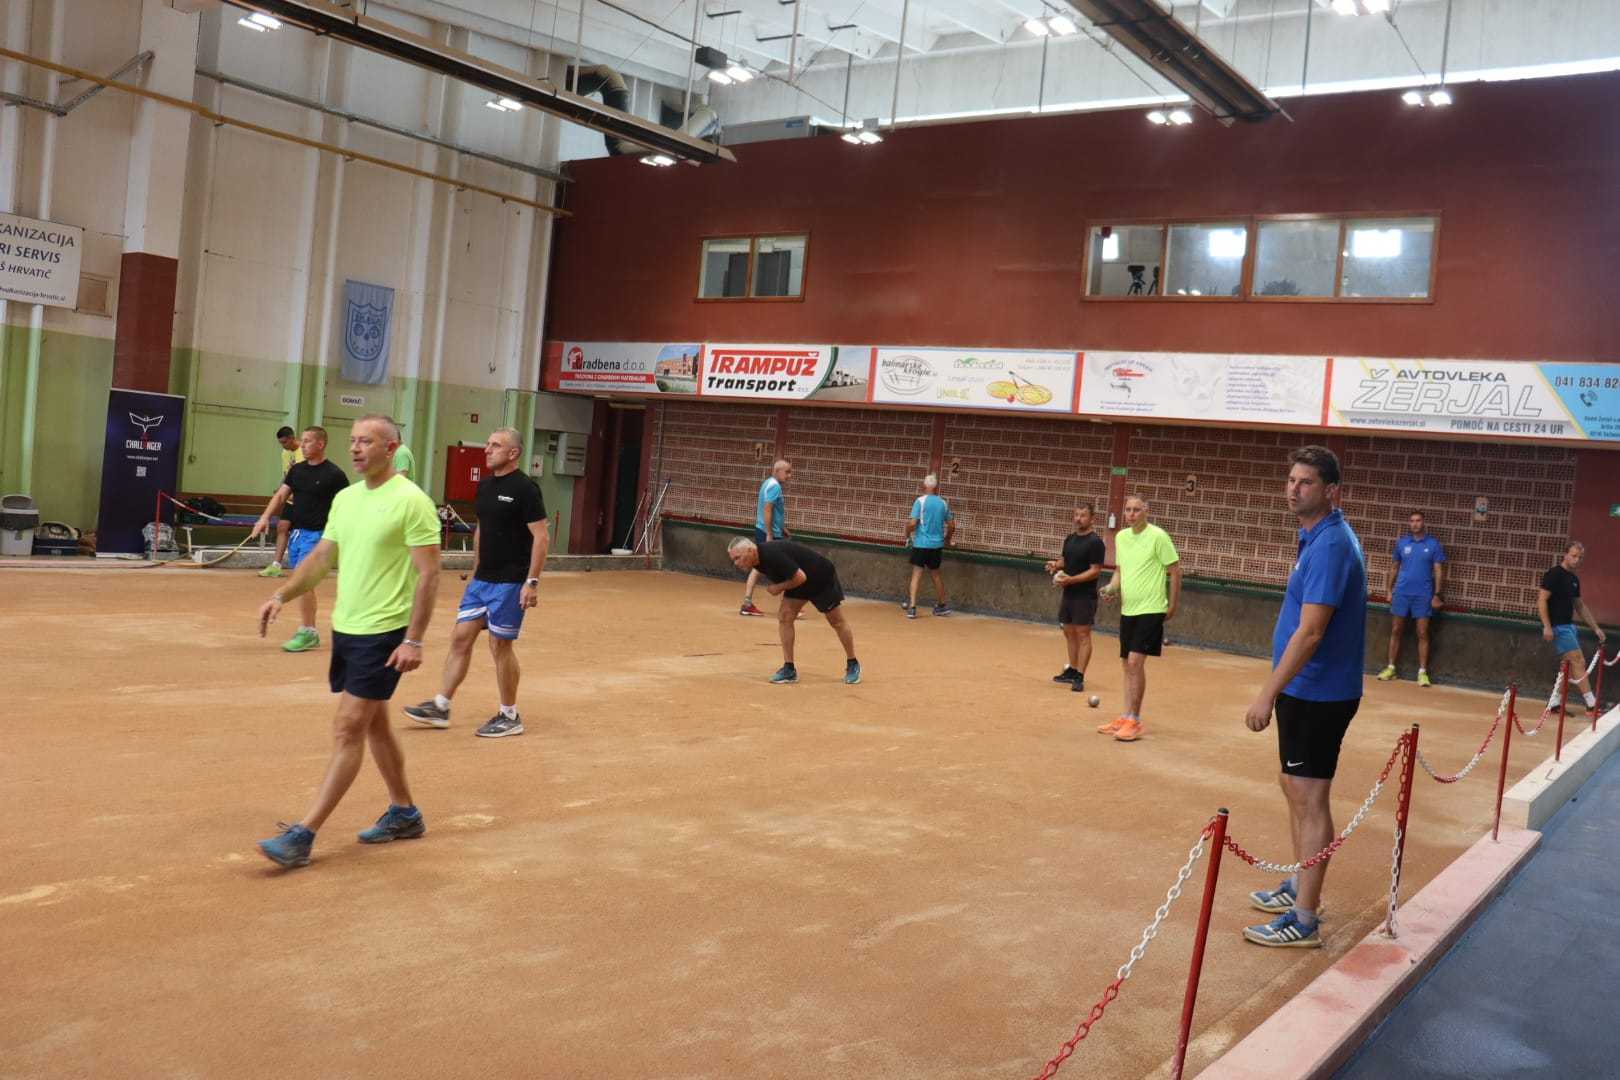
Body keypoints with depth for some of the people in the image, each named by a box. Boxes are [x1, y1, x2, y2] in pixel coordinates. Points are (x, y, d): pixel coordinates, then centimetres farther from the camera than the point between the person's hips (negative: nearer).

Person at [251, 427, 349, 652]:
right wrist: (266, 517, -6)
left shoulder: (333, 474, -8)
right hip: (296, 532, 7)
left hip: (316, 535, -7)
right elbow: (281, 495, 9)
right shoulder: (297, 470, 10)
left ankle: (306, 632, -5)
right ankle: (311, 632, 20)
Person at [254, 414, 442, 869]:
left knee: (348, 730, -7)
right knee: (374, 725, 16)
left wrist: (414, 640, -20)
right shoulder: (345, 498, 10)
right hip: (346, 628, 8)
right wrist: (281, 596, 2)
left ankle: (303, 835, -6)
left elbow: (428, 575, -16)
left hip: (384, 634, -8)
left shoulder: (411, 501, -14)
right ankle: (404, 813, 31)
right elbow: (321, 557, 16)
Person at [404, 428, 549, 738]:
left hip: (509, 583, -8)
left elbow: (541, 537, -16)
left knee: (500, 645, -1)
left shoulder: (524, 488, -14)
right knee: (461, 637, 8)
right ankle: (440, 707, 16)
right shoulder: (485, 485, 11)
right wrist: (476, 570, 19)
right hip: (481, 580, 8)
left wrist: (532, 581, -21)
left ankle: (510, 717, 13)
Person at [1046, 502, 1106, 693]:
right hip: (1068, 594, 8)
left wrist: (1070, 579, -24)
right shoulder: (1069, 539, 11)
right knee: (1069, 633, 14)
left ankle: (1079, 677, -5)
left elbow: (1095, 571, -16)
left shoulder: (1095, 542, -12)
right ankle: (1072, 671, 25)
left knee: (1083, 634, -6)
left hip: (1085, 596, -8)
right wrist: (1056, 564, 0)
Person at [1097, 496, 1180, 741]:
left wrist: (1173, 605, -5)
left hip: (1150, 610, -7)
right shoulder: (1121, 537, 8)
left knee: (1135, 662, -13)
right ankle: (1126, 719, 19)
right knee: (1127, 664, 10)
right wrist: (1112, 587, 1)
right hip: (1127, 609, 7)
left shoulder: (1158, 536, -11)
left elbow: (1175, 570, -7)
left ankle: (1134, 721, -7)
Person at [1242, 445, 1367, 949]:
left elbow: (1310, 632, -26)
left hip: (1317, 694, -10)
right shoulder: (1319, 538, 11)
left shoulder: (1330, 546, -21)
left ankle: (1304, 920, 5)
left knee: (1309, 799, -3)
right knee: (1294, 787, 20)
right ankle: (1302, 887, 35)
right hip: (1306, 690, 10)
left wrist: (1269, 693, -23)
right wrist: (1278, 689, 21)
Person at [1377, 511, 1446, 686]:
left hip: (1423, 595, -2)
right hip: (1401, 593, 2)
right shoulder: (1401, 543, 6)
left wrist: (1436, 595, -6)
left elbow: (1438, 571, 0)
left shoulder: (1433, 544, -1)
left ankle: (1422, 672, 4)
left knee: (1422, 634, 0)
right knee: (1396, 631, 5)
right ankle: (1391, 668, 12)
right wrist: (1390, 590, 10)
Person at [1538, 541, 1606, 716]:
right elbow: (1542, 600, -16)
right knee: (1579, 662, -11)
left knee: (1569, 666, 8)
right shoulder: (1554, 575, -11)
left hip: (1569, 625, 9)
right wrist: (1547, 627, -22)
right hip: (1557, 627, -9)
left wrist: (1596, 628, 21)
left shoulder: (1574, 579, 15)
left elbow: (1580, 606, 23)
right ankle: (1591, 704, -10)